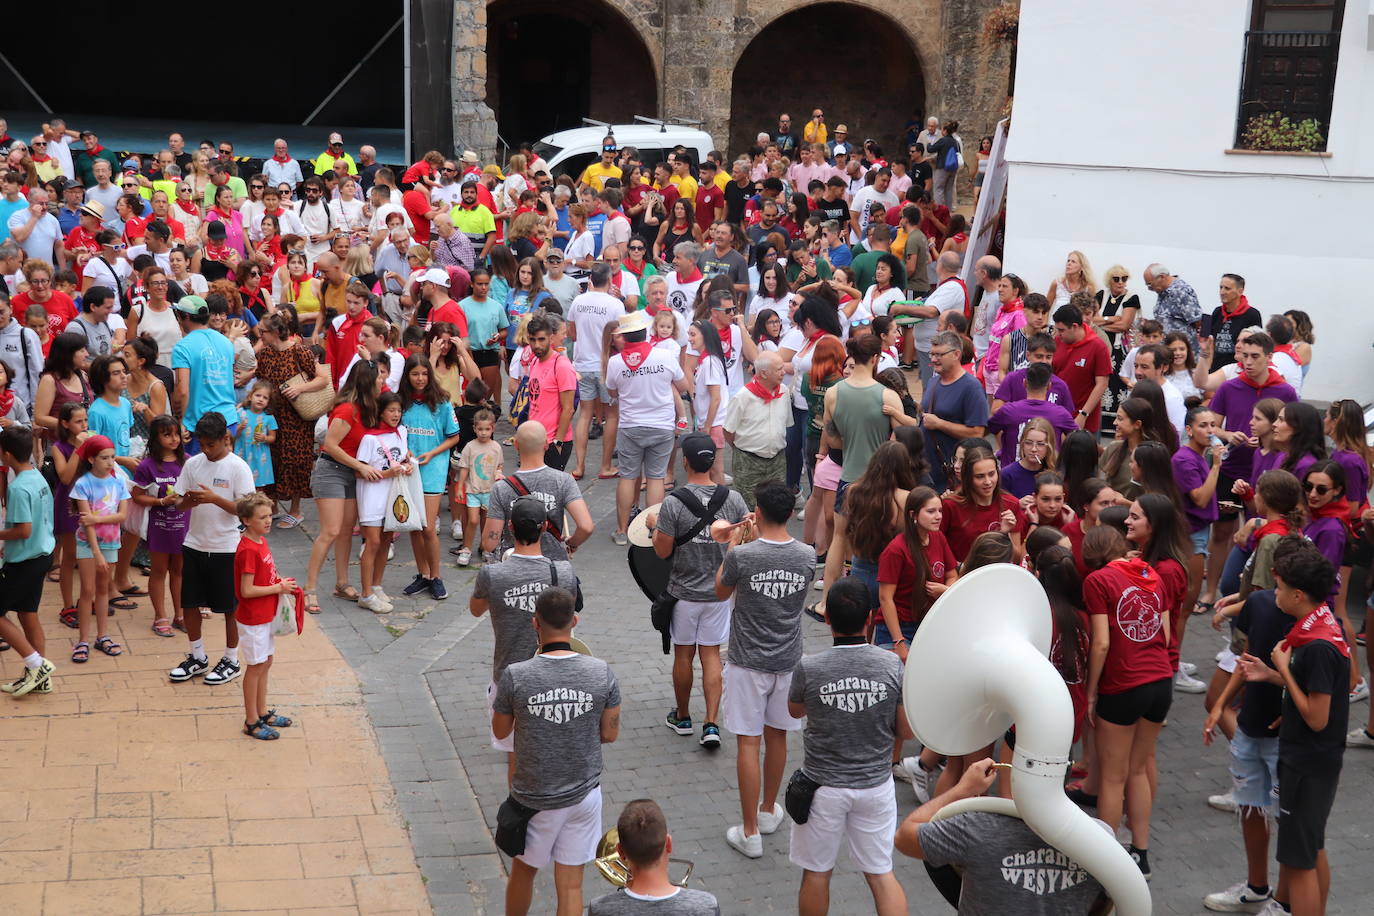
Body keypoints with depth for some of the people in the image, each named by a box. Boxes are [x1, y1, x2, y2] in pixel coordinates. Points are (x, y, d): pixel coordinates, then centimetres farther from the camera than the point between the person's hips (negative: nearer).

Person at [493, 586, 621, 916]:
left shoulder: (515, 677, -19)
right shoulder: (601, 673, -13)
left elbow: (500, 731, -2)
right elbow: (610, 734, -2)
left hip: (534, 799, -1)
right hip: (584, 795, 1)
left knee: (523, 872, 22)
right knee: (571, 887, 10)